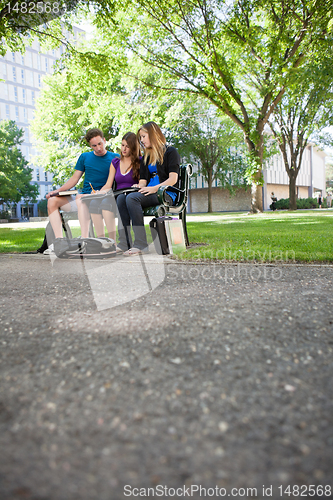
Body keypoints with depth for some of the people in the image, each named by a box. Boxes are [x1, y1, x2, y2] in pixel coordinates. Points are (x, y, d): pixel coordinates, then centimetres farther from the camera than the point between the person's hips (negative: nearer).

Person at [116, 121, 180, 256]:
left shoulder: (170, 152, 6)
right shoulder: (145, 158, 27)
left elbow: (173, 179, -6)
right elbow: (143, 181, 18)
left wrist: (155, 188, -20)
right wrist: (138, 187, -6)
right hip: (149, 193, 6)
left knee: (132, 198, -32)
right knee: (121, 198, -23)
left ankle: (141, 244, -36)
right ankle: (125, 242, -31)